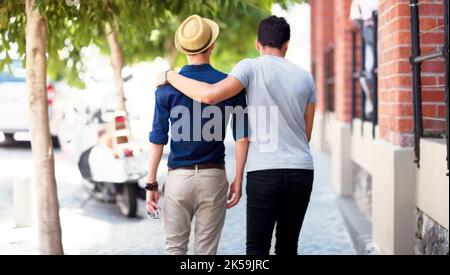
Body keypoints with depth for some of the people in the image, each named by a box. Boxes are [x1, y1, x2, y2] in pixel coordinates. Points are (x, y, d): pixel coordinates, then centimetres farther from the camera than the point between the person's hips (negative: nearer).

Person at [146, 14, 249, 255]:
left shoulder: (167, 87, -2)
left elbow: (158, 139, -3)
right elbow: (242, 136, -2)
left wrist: (151, 183, 3)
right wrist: (238, 178, 5)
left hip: (178, 176, 0)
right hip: (214, 177, 0)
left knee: (175, 247, 10)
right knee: (206, 250, 7)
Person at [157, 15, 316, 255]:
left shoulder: (251, 67, -3)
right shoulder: (305, 77, 10)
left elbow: (210, 95, -17)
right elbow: (307, 134, 13)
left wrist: (170, 76, -3)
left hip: (264, 172, -4)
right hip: (302, 171, 4)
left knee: (257, 247, 1)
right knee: (287, 247, 11)